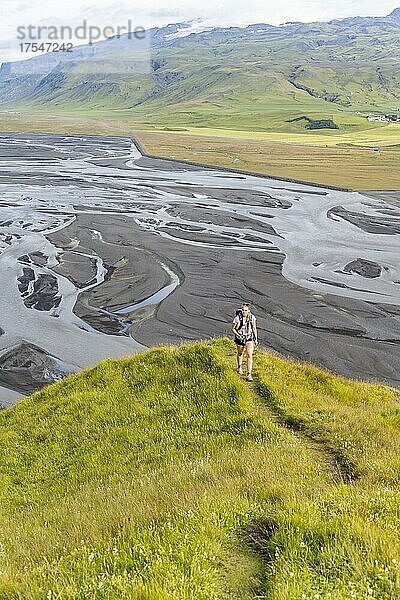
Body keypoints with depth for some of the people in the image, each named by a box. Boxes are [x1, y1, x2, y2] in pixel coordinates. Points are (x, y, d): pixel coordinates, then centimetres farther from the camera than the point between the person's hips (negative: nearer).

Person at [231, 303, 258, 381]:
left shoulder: (252, 318, -11)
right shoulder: (237, 318, -19)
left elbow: (254, 329, 2)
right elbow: (233, 328, -6)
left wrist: (256, 339, 6)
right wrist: (238, 335, -22)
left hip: (249, 338, 0)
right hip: (240, 338, 0)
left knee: (249, 356, -11)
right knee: (240, 353, 22)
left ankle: (249, 375, -9)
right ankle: (239, 367, 51)